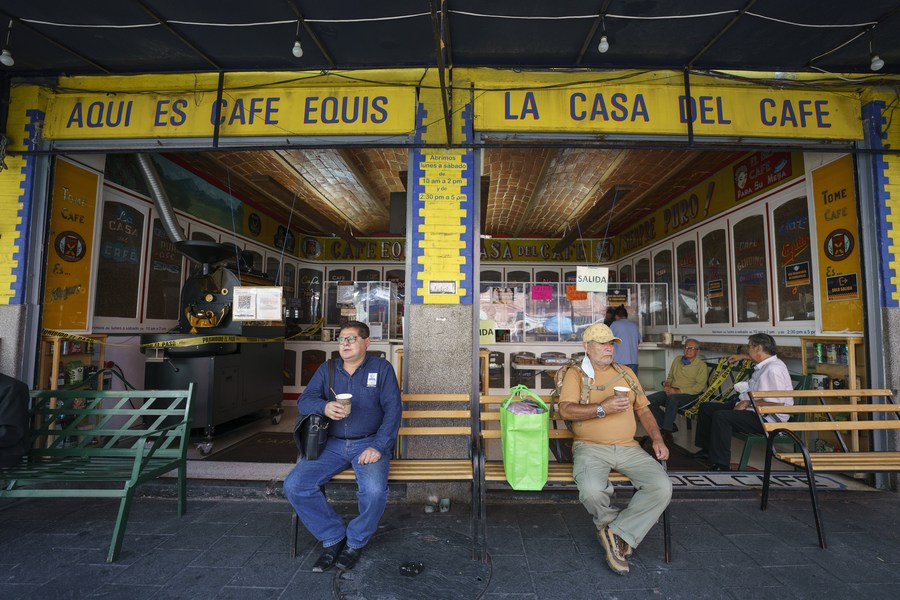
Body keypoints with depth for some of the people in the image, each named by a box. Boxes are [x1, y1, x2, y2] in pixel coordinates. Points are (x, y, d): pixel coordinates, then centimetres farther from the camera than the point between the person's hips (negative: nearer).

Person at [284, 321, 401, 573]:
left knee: (374, 490, -30)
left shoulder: (381, 368, 1)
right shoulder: (327, 369, 11)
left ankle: (356, 541, 3)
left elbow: (393, 409, -6)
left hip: (369, 443, -3)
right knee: (294, 485, -16)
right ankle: (333, 537, 5)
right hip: (332, 444, 4)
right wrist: (324, 407, -23)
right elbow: (304, 401, 1)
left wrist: (378, 447, -17)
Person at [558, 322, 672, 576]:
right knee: (592, 491, -31)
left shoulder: (626, 373, 19)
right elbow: (565, 410, -10)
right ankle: (609, 522, 6)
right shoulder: (575, 374, 3)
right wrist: (602, 408, -19)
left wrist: (657, 439, 7)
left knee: (662, 487, -19)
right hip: (591, 447, -4)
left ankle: (616, 532, -5)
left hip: (628, 448, 5)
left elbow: (643, 410, 22)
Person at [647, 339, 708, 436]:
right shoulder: (677, 360, 16)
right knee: (649, 400, -19)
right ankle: (669, 426, -7)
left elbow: (699, 386, -10)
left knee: (672, 398, -39)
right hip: (671, 392, 6)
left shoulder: (701, 365, 0)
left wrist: (677, 391, -18)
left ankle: (667, 430, -27)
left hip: (688, 395, -6)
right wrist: (667, 386, -1)